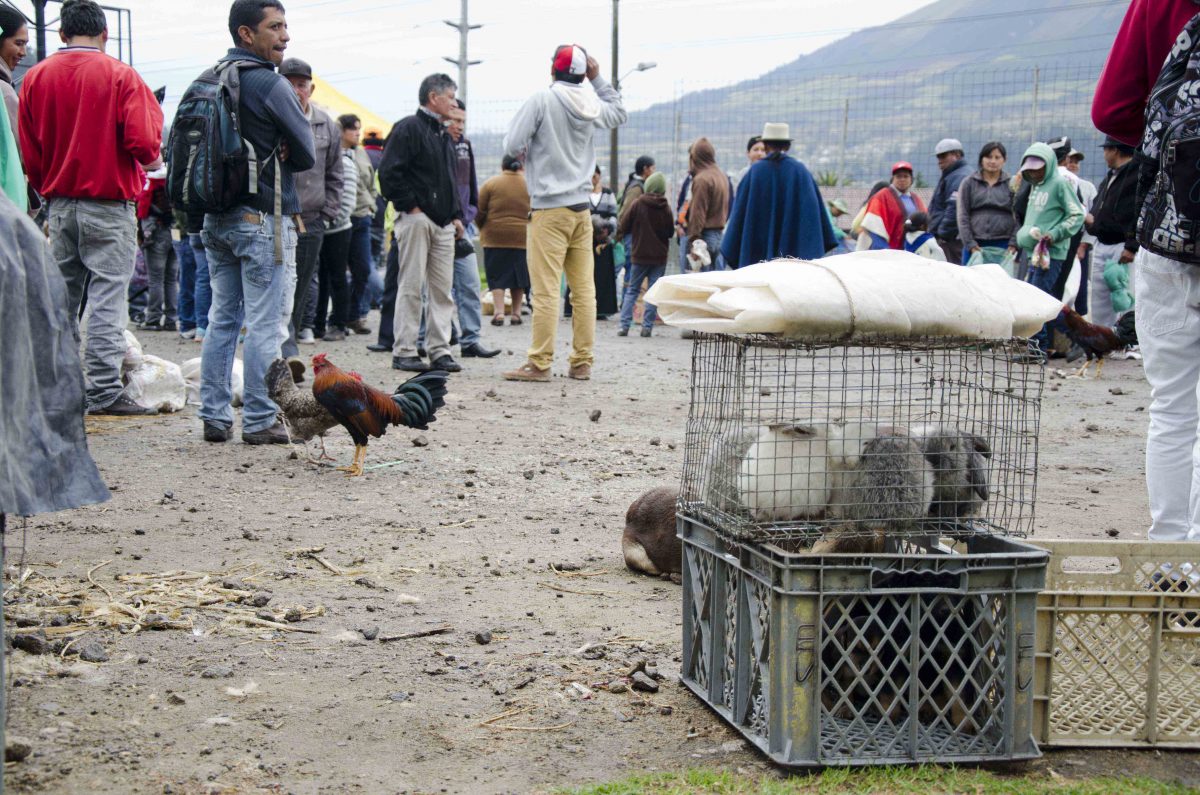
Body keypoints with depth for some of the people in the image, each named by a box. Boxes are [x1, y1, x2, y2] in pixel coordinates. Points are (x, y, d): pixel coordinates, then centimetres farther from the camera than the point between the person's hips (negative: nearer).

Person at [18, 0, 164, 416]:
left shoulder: (35, 78, 5)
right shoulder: (120, 76, -8)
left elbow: (28, 150, 5)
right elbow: (143, 141, -17)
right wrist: (152, 160, 5)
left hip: (59, 205, 5)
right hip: (109, 204, -5)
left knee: (61, 298, 14)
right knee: (107, 298, -5)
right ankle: (105, 392, -8)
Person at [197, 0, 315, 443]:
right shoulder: (271, 85, -13)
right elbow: (307, 156, -7)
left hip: (216, 218, 7)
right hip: (262, 219, -7)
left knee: (222, 318, 12)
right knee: (263, 325, -2)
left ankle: (214, 417, 14)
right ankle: (259, 421, 1)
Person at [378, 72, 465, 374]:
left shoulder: (442, 134, 20)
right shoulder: (408, 128, -7)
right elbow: (389, 173, -15)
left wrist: (456, 215, 17)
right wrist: (410, 206, -15)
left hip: (442, 223, 8)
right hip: (416, 220, -8)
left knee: (443, 289, 6)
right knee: (411, 287, -5)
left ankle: (440, 351, 11)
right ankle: (404, 352, 0)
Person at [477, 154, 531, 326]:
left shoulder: (490, 184, -2)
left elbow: (479, 212, -1)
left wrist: (483, 229, 15)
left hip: (495, 238, -1)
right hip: (523, 238, 1)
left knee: (497, 276, 2)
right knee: (518, 277, 11)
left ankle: (498, 312, -8)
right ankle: (516, 313, 11)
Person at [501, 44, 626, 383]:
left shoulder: (542, 100, -9)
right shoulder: (591, 104, 7)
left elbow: (512, 145, -11)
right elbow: (619, 114, 29)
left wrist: (525, 151, 11)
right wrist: (598, 79, 24)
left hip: (549, 208, -6)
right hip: (581, 208, 6)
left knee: (546, 289, -6)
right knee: (584, 288, 6)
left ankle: (539, 363, -6)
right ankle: (582, 363, 10)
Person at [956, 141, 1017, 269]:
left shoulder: (1012, 184, 8)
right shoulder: (969, 183, 10)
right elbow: (963, 217, 4)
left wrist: (1013, 245, -8)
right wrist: (970, 245, -6)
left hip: (1003, 248, -1)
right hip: (975, 247, 1)